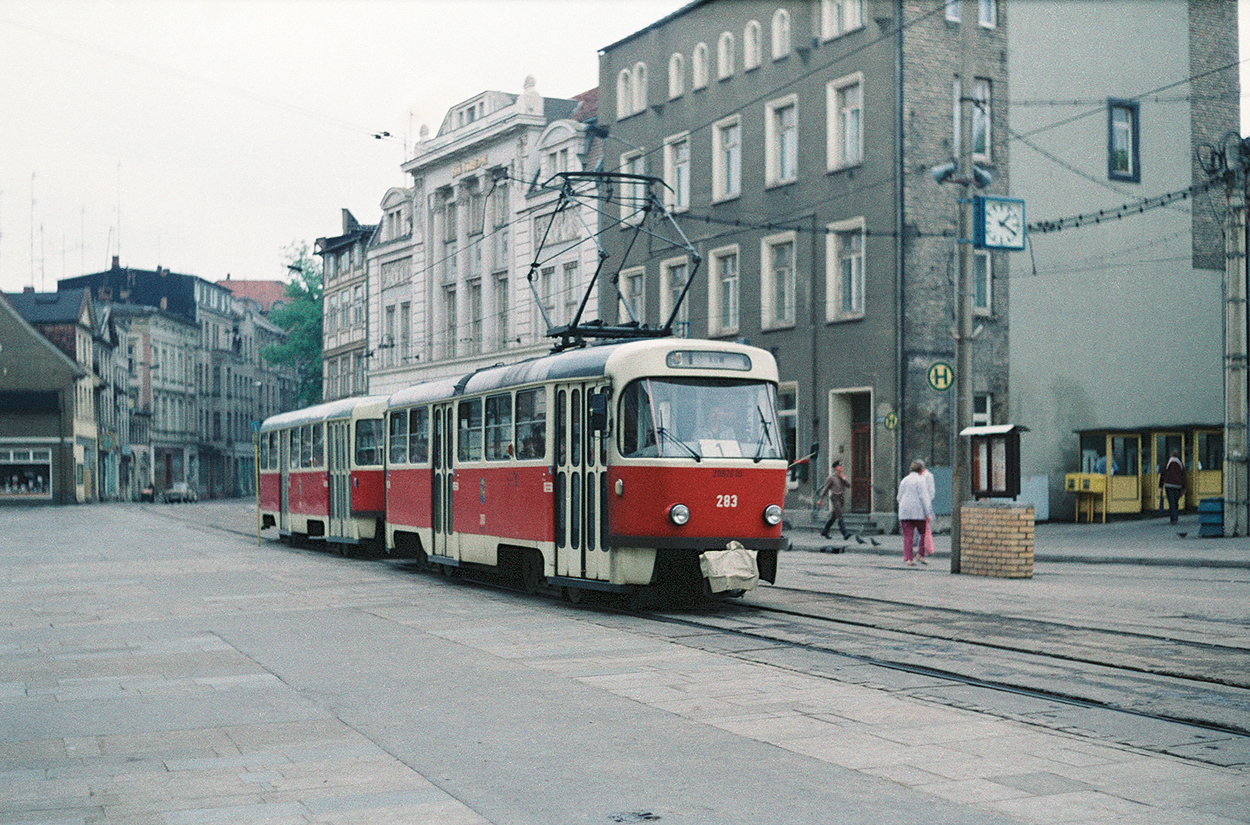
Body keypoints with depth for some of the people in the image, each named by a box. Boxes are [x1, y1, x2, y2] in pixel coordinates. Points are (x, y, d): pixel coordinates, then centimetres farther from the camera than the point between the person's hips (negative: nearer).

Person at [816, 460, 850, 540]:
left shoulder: (843, 475, 12)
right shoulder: (832, 477, -6)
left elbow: (849, 485, 3)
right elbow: (825, 489, -1)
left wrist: (843, 478, -12)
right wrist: (820, 500, 1)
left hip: (840, 498, 7)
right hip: (834, 498, -7)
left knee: (833, 517, 13)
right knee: (839, 516, -16)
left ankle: (824, 531, 26)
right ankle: (845, 533, -24)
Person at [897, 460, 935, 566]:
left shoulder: (904, 480, 15)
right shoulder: (920, 480, -4)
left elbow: (899, 497, 17)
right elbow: (923, 496, -10)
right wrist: (927, 513, -10)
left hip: (904, 513, 5)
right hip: (918, 512, -5)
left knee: (907, 536, 1)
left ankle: (908, 558, -4)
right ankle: (921, 555, 5)